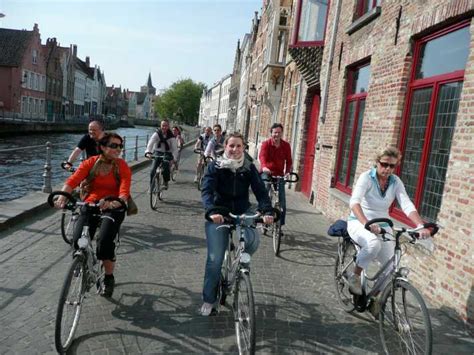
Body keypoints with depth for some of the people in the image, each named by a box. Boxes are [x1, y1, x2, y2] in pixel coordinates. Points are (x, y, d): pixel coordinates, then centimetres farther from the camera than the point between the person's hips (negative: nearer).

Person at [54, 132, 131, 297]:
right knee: (77, 240, -17)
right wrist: (62, 196, -34)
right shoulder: (91, 163, -1)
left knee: (104, 241, -24)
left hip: (113, 207, -2)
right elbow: (73, 180, -14)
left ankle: (109, 278, 3)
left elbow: (124, 190, -19)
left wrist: (116, 202, -41)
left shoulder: (122, 166, -6)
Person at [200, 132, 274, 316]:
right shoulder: (215, 166, -7)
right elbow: (207, 191, -19)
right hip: (218, 215, -1)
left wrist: (267, 211, -28)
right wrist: (212, 211, -38)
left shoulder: (249, 168, -1)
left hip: (242, 213, 2)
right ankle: (209, 299, 13)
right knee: (215, 259, -7)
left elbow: (260, 191, -10)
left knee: (253, 240, -27)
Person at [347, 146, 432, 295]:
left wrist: (421, 225, -32)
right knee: (374, 244, -36)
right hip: (359, 223, -4)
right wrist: (366, 223, -48)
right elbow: (354, 201, -30)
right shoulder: (367, 177, -15)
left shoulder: (396, 182, -2)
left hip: (382, 225, 5)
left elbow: (408, 206, -13)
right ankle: (355, 277, -13)